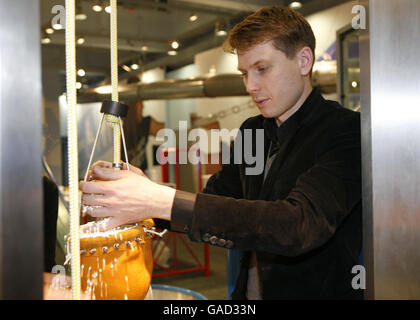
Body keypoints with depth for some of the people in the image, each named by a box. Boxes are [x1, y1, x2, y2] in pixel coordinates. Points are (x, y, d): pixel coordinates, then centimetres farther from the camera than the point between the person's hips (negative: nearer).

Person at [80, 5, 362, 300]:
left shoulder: (347, 132, -14)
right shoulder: (251, 131, 9)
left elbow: (300, 225, -27)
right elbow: (213, 207, 11)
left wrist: (166, 202, -32)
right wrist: (146, 193, -8)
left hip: (315, 291, -4)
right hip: (247, 292, 5)